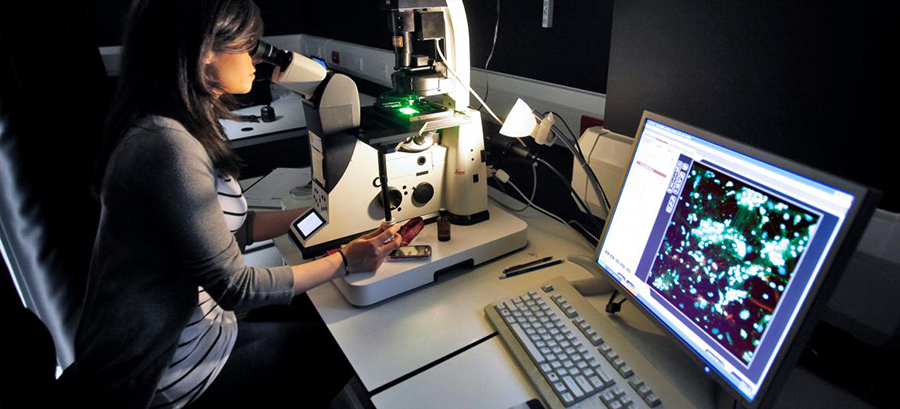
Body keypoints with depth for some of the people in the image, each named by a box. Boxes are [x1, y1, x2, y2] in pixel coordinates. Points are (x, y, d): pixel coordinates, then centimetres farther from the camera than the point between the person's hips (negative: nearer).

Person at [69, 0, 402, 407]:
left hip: (179, 323, 8)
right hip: (156, 369, -8)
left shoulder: (179, 129, 2)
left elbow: (227, 228, 6)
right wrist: (345, 260, -15)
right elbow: (235, 286, -24)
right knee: (338, 352, 5)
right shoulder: (168, 145, -28)